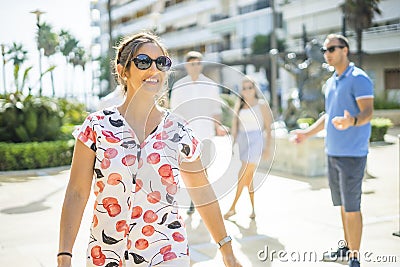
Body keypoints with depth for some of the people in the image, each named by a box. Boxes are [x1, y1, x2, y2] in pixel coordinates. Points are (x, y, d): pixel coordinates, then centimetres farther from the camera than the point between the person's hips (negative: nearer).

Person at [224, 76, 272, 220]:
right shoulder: (239, 106, 13)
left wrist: (268, 148, -8)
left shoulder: (261, 105, 0)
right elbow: (235, 127, 17)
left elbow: (268, 127, -3)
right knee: (248, 177, 8)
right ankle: (253, 209, 17)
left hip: (256, 140, -5)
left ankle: (233, 208, -9)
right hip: (242, 141, 5)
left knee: (243, 174, -13)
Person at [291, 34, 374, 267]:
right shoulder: (330, 83, 15)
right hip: (333, 152, 8)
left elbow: (368, 112, -21)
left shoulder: (358, 78, -11)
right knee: (342, 204, 16)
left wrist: (352, 121, -41)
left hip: (352, 154, -8)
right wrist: (307, 133, 21)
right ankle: (348, 247, 29)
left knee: (352, 207, -4)